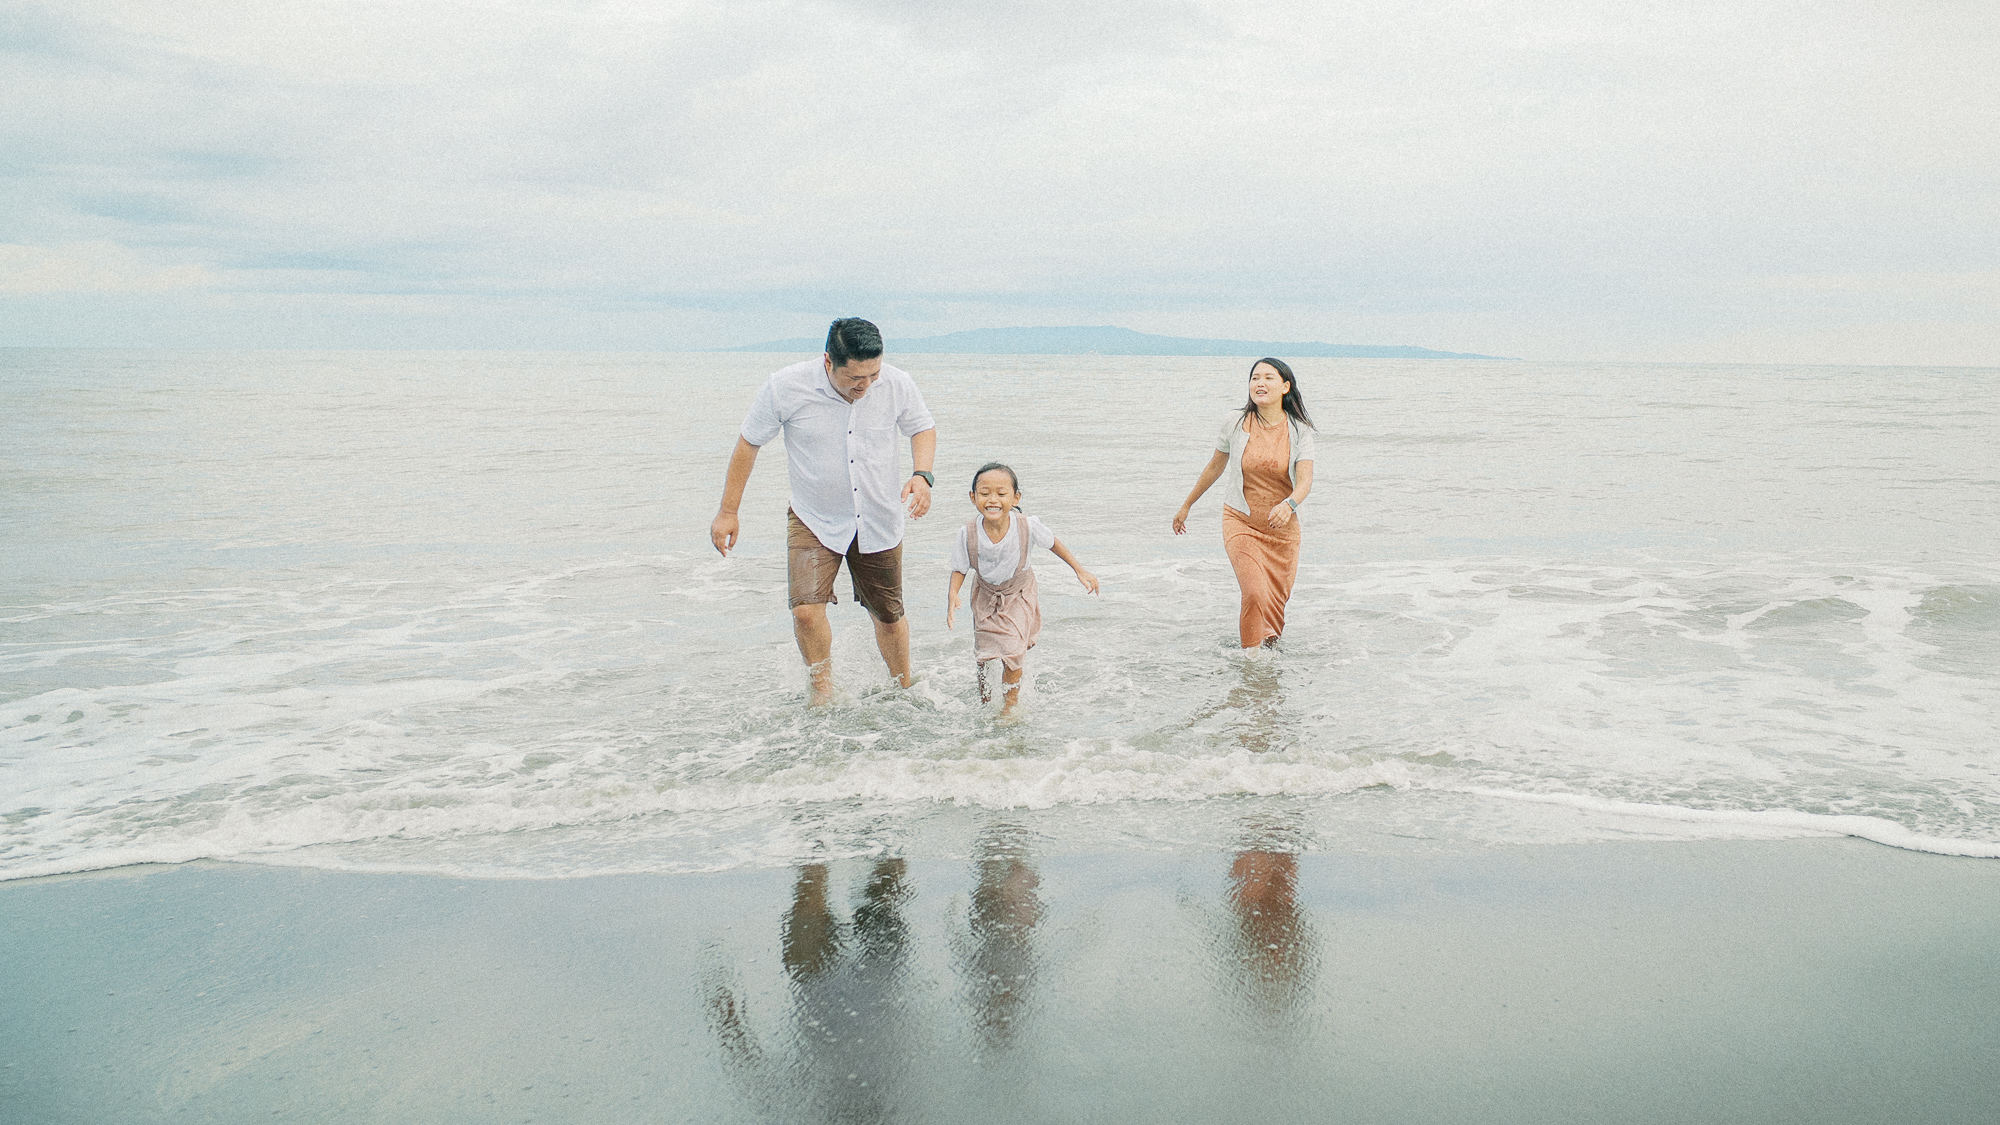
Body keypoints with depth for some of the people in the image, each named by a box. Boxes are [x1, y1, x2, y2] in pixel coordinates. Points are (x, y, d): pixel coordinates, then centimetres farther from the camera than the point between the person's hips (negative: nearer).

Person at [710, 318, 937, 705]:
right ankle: (823, 691, 6)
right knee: (806, 609, -19)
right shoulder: (785, 388, -20)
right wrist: (728, 512, -3)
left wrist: (922, 476, -16)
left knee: (889, 615, 13)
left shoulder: (898, 385, -15)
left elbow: (923, 427, 5)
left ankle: (905, 690, 38)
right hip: (814, 520, -1)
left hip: (879, 522, 2)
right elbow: (749, 442, -6)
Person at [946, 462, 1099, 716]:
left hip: (1019, 593, -1)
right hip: (986, 594, 1)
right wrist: (953, 596, -28)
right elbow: (959, 568, -11)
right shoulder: (968, 535, -28)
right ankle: (984, 701, 39)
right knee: (984, 656, 12)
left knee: (1013, 655, -10)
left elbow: (1053, 543, -9)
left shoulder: (1028, 526, -29)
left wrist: (1080, 571, -3)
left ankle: (1010, 705, 12)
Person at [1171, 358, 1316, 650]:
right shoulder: (1236, 424, -6)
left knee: (1277, 600, 9)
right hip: (1241, 522, -1)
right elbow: (1215, 467, 9)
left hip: (1283, 527, 1)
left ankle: (1270, 650, 33)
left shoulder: (1299, 430, -7)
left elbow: (1305, 481, -16)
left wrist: (1288, 505, -38)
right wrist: (1186, 506, 17)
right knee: (1255, 593, -19)